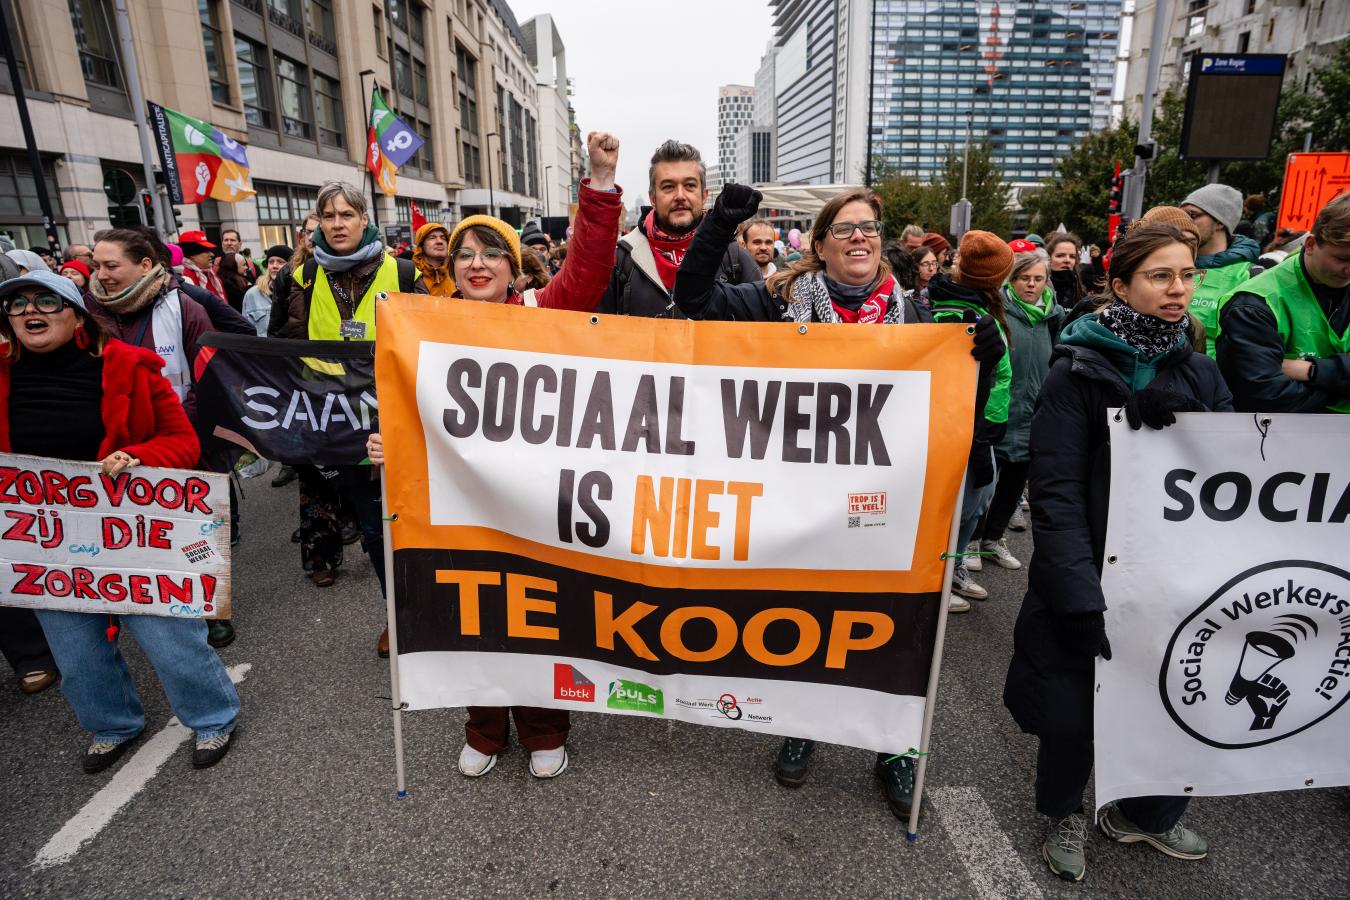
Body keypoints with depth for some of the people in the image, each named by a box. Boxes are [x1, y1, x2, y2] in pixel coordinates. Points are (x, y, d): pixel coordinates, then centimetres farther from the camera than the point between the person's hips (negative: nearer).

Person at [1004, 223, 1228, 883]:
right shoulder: (1077, 374, -10)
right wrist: (1083, 599, -23)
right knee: (1071, 711, 5)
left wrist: (1185, 422, -18)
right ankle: (1064, 813, 35)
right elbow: (1056, 495, -16)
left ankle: (1145, 814, 42)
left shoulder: (1199, 374, 7)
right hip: (1093, 578, -4)